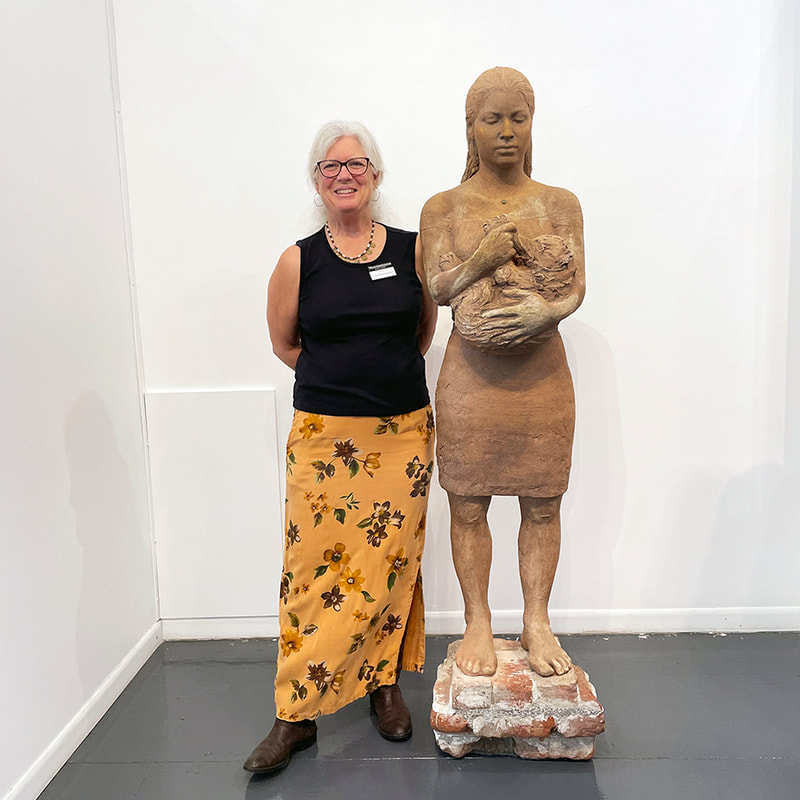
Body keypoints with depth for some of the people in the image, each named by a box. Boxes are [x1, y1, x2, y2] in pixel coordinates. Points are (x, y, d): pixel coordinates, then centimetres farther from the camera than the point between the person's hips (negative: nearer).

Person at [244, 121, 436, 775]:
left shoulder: (413, 249, 3)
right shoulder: (298, 262, 0)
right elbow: (283, 342, 12)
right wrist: (340, 380, 10)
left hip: (403, 433, 2)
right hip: (323, 437, -1)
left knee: (391, 563, 8)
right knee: (315, 568, 1)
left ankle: (384, 682, 30)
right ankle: (296, 715, 16)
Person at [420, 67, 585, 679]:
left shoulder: (560, 204, 7)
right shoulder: (444, 208, 5)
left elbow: (576, 288, 1)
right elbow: (434, 289, 0)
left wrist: (543, 311, -20)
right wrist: (482, 258, -16)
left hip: (543, 374, 1)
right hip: (471, 376, 0)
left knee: (542, 505, 9)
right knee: (468, 505, 7)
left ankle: (536, 620, 28)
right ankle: (478, 623, 25)